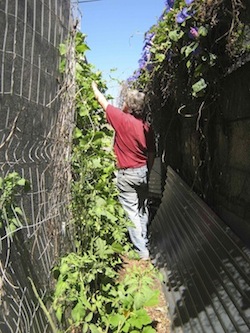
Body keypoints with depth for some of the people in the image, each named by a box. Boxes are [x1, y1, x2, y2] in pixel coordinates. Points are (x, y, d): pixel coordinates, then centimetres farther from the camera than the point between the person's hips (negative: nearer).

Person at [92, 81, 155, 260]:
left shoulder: (122, 119, -15)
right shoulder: (147, 127, 1)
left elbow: (102, 101, -2)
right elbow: (151, 154, 7)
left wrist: (94, 85, 16)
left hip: (127, 174, -6)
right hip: (142, 172, 6)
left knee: (131, 213, 0)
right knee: (143, 210, 16)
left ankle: (142, 251, 2)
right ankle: (145, 244, 29)